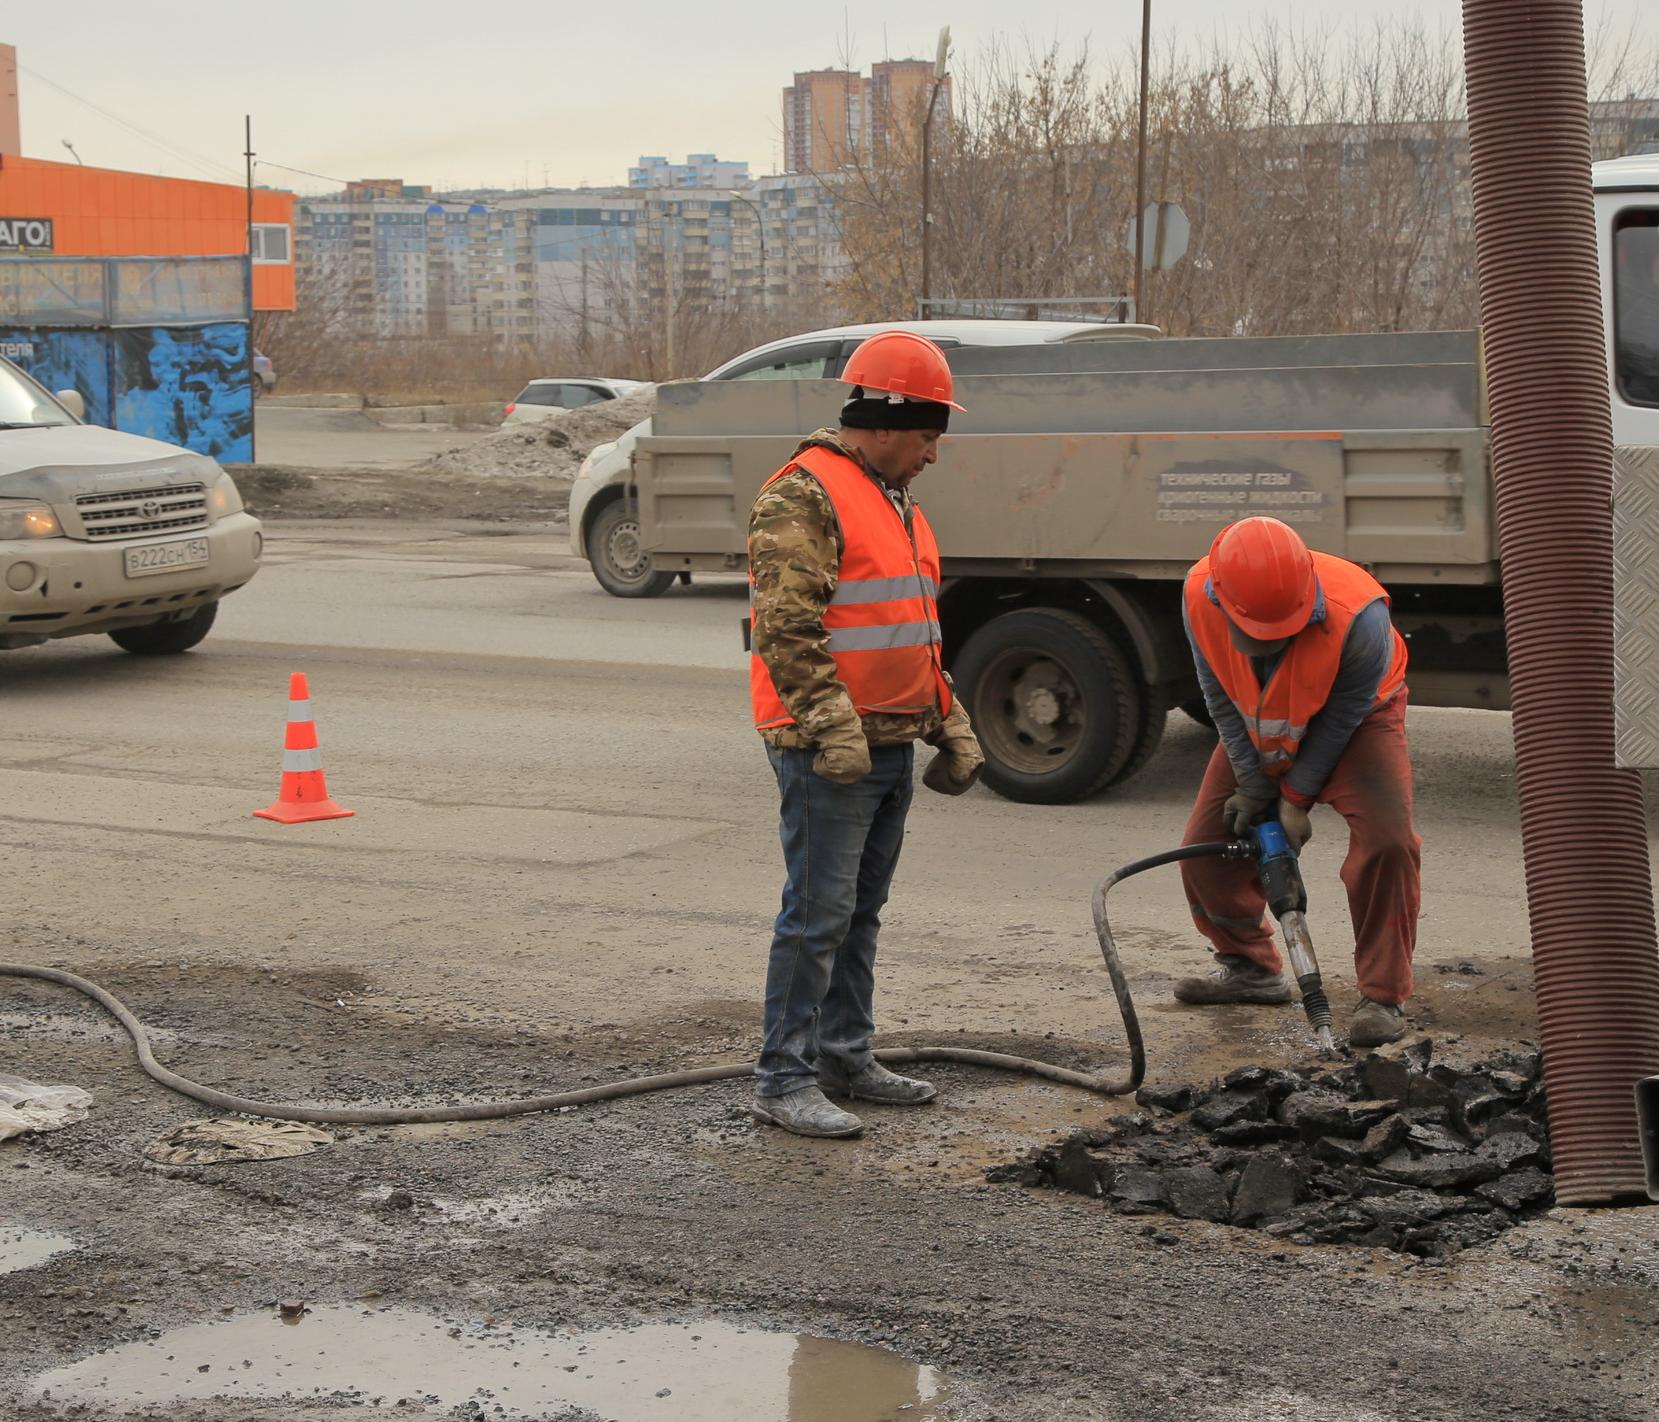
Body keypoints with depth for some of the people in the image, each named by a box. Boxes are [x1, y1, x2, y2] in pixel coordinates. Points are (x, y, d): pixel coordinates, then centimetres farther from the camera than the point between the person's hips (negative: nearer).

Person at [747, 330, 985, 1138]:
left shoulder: (893, 500, 19)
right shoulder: (804, 497, -13)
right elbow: (786, 627, -21)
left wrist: (951, 725, 22)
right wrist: (833, 724, -25)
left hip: (889, 745, 9)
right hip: (828, 750, -9)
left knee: (861, 912, 15)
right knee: (818, 913, -8)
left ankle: (845, 1058, 24)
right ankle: (784, 1080, -3)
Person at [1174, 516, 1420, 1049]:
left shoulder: (1357, 616, -41)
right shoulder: (1198, 598, -29)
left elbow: (1343, 713, -24)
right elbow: (1222, 700, -13)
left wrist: (1297, 795, -19)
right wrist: (1254, 785, -12)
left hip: (1355, 720, -4)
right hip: (1260, 727, 4)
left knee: (1386, 839, -24)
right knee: (1207, 841, 0)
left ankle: (1383, 997, -14)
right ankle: (1250, 966, 24)